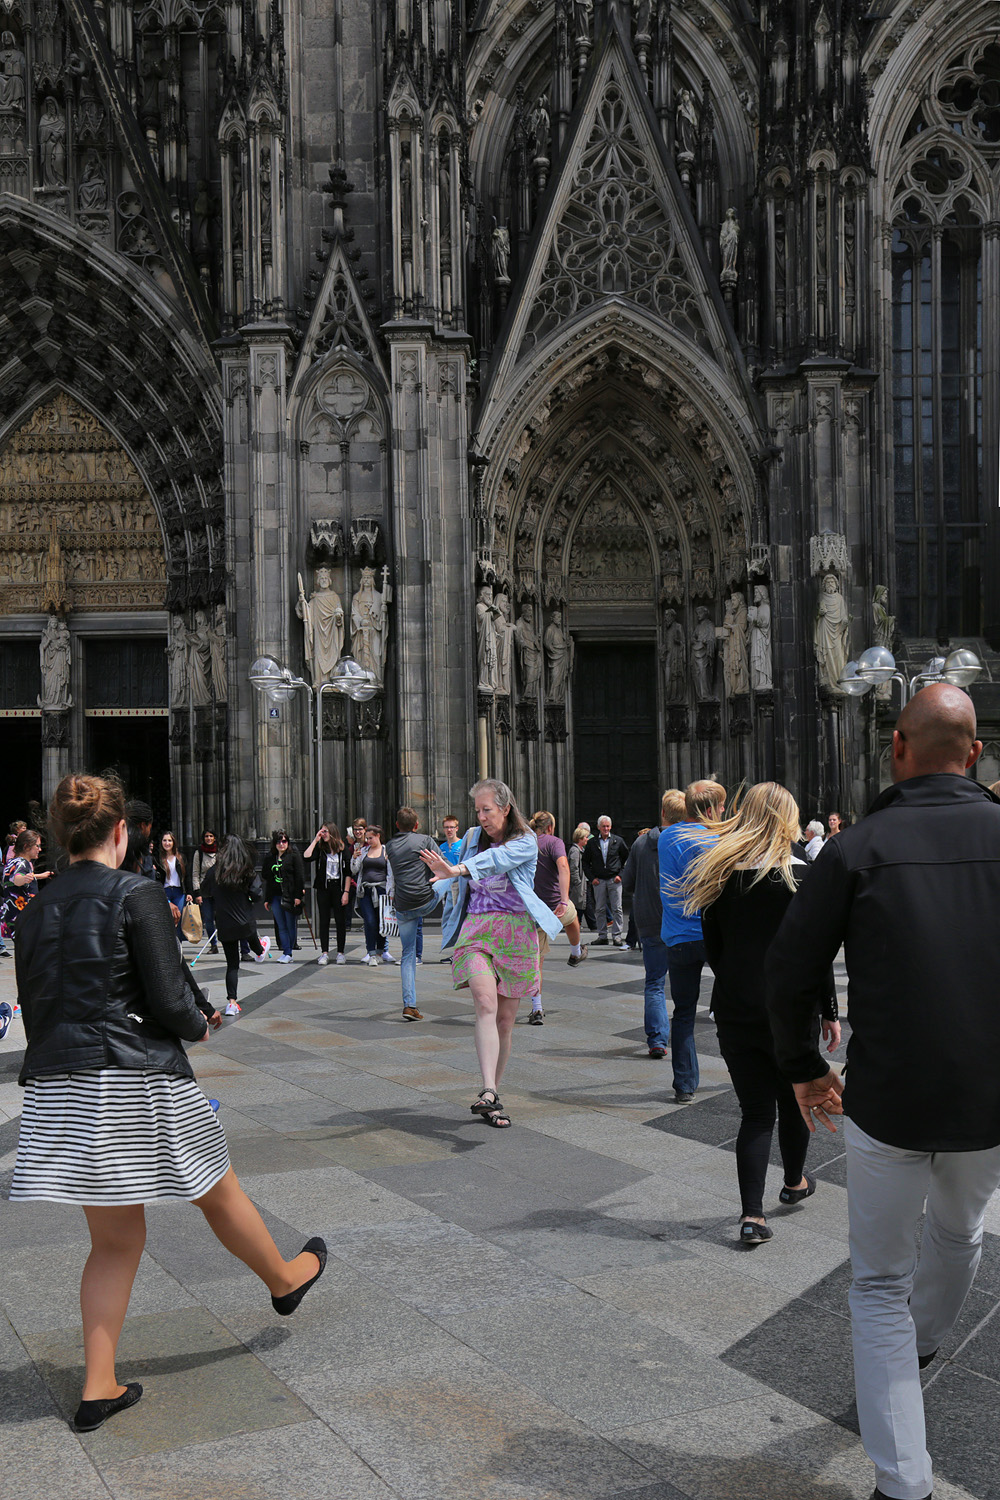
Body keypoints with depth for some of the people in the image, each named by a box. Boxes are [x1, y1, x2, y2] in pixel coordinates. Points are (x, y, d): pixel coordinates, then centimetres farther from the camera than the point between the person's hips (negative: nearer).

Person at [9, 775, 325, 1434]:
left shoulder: (38, 909, 8)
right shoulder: (137, 895, -11)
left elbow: (35, 1006, 12)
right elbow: (169, 1000, -14)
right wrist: (200, 1025, 6)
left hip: (58, 1085, 6)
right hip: (136, 1081, -6)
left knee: (115, 1239, 16)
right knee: (218, 1191, 18)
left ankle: (99, 1386, 16)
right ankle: (286, 1280, 41)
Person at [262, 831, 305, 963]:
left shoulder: (294, 855, -2)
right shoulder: (270, 857, 14)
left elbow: (300, 876, -6)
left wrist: (298, 895, -12)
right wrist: (267, 899, 16)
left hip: (290, 896, -5)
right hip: (275, 896, 5)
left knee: (290, 926, -1)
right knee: (281, 926, 3)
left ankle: (288, 953, 4)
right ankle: (286, 952, 5)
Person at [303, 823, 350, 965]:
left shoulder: (342, 850, 1)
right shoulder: (320, 848, 4)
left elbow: (348, 873, 2)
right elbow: (306, 858, -14)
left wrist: (346, 892, -5)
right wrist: (315, 840, -8)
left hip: (338, 887, -1)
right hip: (323, 888, 1)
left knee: (340, 921, 1)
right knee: (324, 921, 2)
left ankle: (340, 953, 9)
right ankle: (324, 953, 6)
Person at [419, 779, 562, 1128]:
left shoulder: (525, 842, -3)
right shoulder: (472, 837, 12)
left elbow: (495, 859, -24)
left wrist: (456, 870, -39)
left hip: (515, 932, -1)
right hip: (475, 930, 1)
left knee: (506, 1018, 3)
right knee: (485, 1004, -21)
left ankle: (491, 1096, 16)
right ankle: (489, 1094, -31)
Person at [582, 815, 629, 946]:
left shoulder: (618, 841, 4)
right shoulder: (592, 843, 7)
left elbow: (627, 859, 9)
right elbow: (585, 862, 12)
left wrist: (621, 875, 0)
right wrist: (591, 877, 1)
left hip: (614, 880, -1)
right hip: (599, 880, 1)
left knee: (617, 909, -4)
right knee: (600, 909, 3)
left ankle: (617, 935, -1)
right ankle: (602, 936, 8)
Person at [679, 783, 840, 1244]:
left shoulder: (719, 873, 1)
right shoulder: (801, 874, -11)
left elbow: (713, 949, 6)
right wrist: (830, 1012, -1)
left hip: (735, 1010, 3)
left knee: (755, 1110, 7)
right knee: (794, 1098, 19)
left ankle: (752, 1214, -1)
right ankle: (795, 1183, 40)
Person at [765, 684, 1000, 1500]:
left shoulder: (859, 847, -8)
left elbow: (789, 971, -5)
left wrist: (804, 1066, 10)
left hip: (886, 1101, -2)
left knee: (880, 1284, 13)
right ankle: (924, 1340, 58)